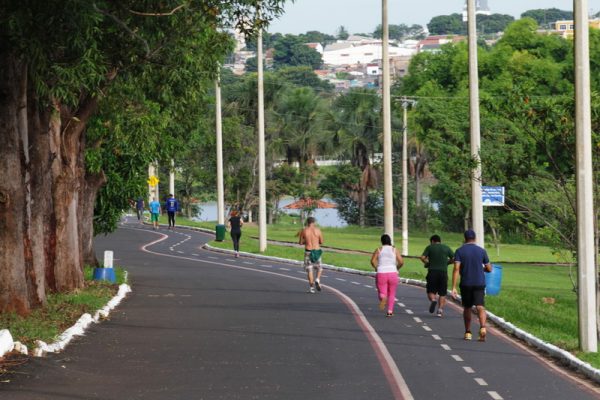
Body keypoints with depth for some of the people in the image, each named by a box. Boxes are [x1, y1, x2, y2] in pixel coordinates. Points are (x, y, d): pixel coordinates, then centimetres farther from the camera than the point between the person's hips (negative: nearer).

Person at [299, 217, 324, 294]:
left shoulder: (303, 231, -2)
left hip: (308, 251, 0)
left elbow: (300, 242, 4)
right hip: (316, 251, 0)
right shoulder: (318, 230, -3)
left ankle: (311, 287, 1)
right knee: (319, 268, 18)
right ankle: (317, 280, -8)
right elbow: (321, 242, 2)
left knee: (309, 270, 6)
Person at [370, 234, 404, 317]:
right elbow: (401, 262, -4)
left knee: (382, 293, 1)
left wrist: (376, 268, 12)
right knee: (391, 294, 17)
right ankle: (390, 311, 9)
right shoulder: (395, 250, 5)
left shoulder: (379, 250, 4)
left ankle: (383, 298, -34)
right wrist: (397, 268, 15)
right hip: (392, 273, 1)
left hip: (381, 274, -1)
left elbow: (373, 261, -6)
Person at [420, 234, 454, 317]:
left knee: (430, 291, 8)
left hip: (432, 272, -1)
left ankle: (433, 300, -21)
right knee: (442, 293, 8)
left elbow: (422, 257, -5)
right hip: (443, 272, 2)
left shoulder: (430, 247, 6)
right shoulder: (446, 248, 11)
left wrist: (427, 263, 13)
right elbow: (453, 259, 7)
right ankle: (440, 309, -5)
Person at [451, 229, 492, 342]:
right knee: (480, 307, -8)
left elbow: (456, 269, -11)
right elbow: (489, 269, 7)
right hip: (479, 284, 0)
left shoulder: (459, 251, -2)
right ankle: (482, 327, -33)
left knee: (467, 308, 16)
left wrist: (453, 287, -13)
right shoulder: (482, 251, 2)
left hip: (465, 284, 0)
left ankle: (468, 333, 22)